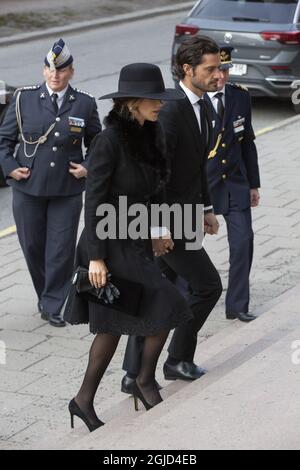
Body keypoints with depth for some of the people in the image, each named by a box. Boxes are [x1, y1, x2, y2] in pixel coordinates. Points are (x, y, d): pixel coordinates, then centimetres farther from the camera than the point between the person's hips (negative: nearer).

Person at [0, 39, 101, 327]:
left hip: (68, 189, 0)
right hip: (28, 187, 1)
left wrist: (89, 167, -2)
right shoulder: (24, 99, 0)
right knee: (32, 246, 9)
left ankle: (52, 306, 10)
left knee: (61, 250, -2)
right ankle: (45, 295, 32)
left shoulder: (85, 104, 2)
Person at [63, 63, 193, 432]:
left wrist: (158, 230, 17)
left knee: (113, 326, 12)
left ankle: (84, 401, 22)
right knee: (166, 307, -6)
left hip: (136, 242, 8)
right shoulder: (109, 140, -20)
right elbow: (94, 201, -19)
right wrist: (95, 257, -19)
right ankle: (145, 381, 14)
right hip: (111, 244, -8)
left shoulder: (150, 135, 4)